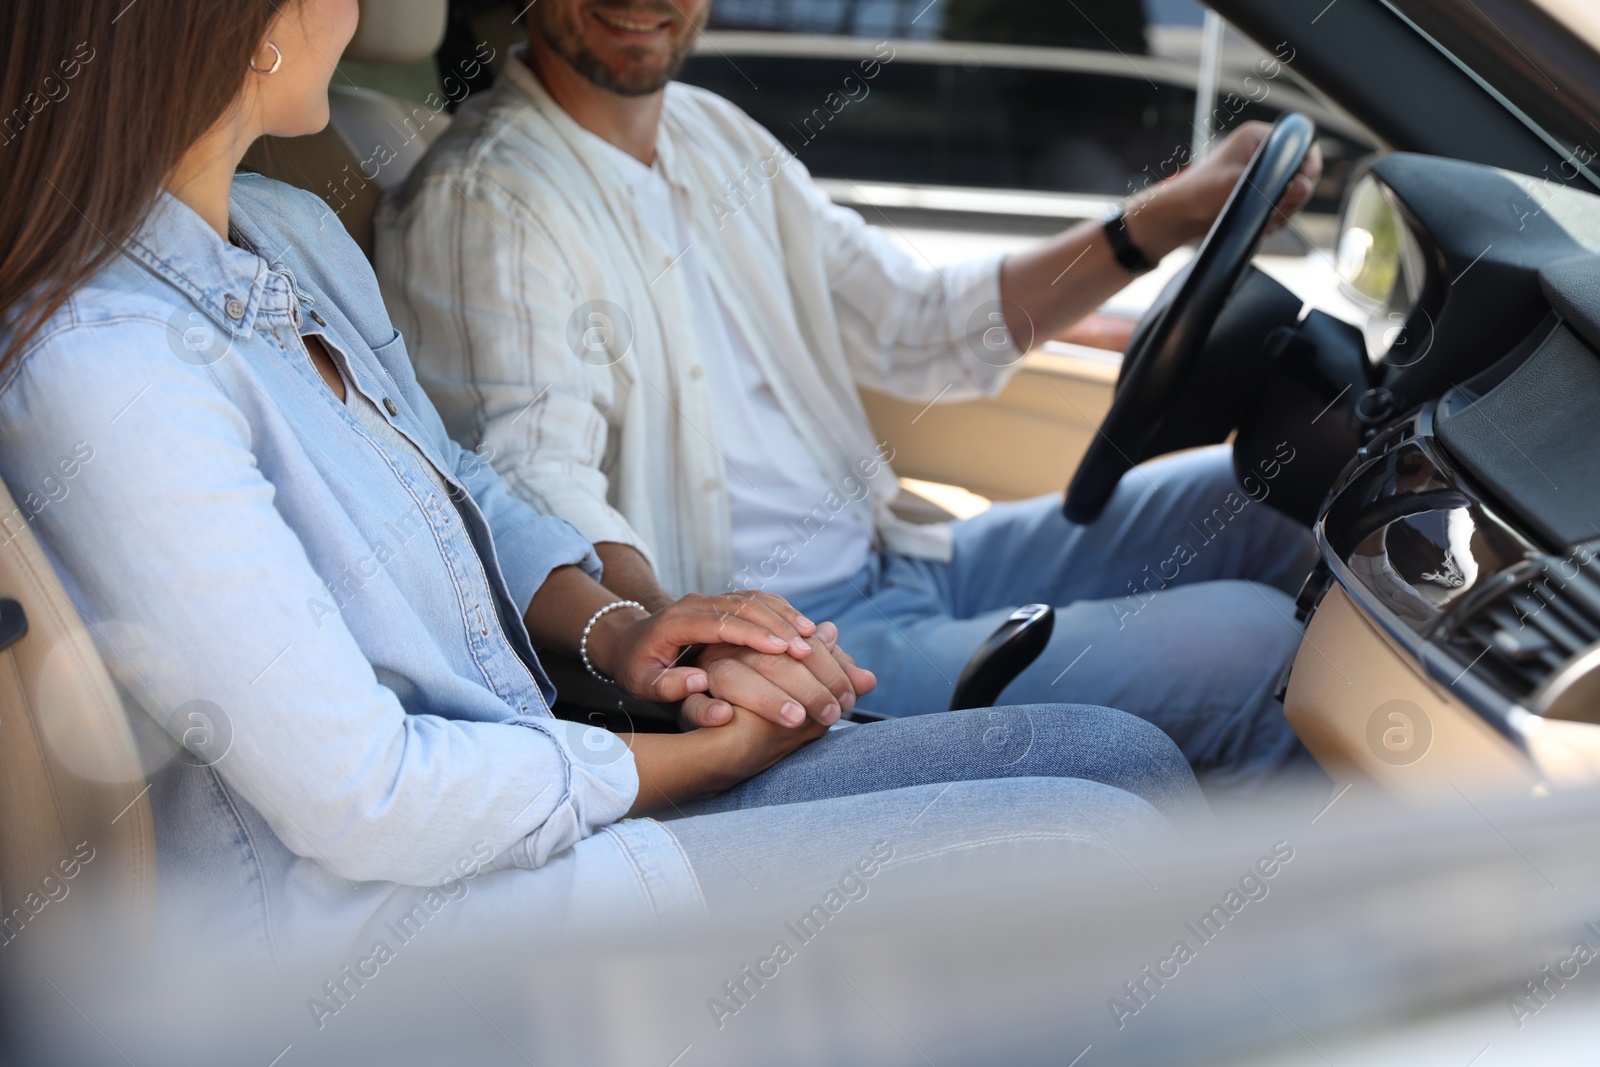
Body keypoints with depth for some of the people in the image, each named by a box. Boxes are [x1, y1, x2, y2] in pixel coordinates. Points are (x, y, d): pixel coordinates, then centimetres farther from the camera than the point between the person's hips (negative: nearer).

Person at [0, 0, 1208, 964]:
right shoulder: (102, 370, -23)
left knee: (1125, 759, 0)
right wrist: (707, 756, -10)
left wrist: (610, 625, -2)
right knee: (1098, 848, -14)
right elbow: (364, 805, -22)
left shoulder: (288, 232, 7)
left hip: (535, 791, 9)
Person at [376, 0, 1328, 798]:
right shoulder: (482, 200, -11)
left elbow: (917, 328, 18)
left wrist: (1171, 216, 9)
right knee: (1246, 651, -18)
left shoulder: (716, 137, 15)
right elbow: (539, 490, -24)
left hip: (901, 563, 9)